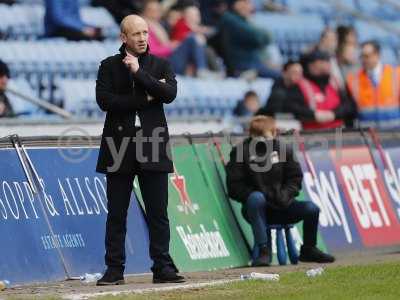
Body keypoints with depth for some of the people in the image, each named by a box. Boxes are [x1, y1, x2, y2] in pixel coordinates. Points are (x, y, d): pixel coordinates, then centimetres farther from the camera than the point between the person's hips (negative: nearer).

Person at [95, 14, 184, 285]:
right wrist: (144, 99, -9)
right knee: (116, 214, 2)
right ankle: (115, 270, 6)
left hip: (152, 146, 0)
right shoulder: (109, 66, 7)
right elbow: (104, 100, -7)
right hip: (119, 148, 0)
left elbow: (170, 93, -7)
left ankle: (162, 268, 3)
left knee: (158, 213, -1)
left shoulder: (161, 65, 10)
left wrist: (139, 73, -12)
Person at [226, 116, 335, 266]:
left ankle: (308, 250, 9)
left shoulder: (284, 149, 6)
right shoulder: (241, 151, -3)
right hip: (256, 209, -3)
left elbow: (295, 179, 9)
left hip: (280, 207, 3)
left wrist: (285, 194, -10)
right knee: (256, 197, -37)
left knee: (312, 209, -17)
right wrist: (252, 195, -20)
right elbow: (234, 187, -6)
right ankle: (263, 251, -36)